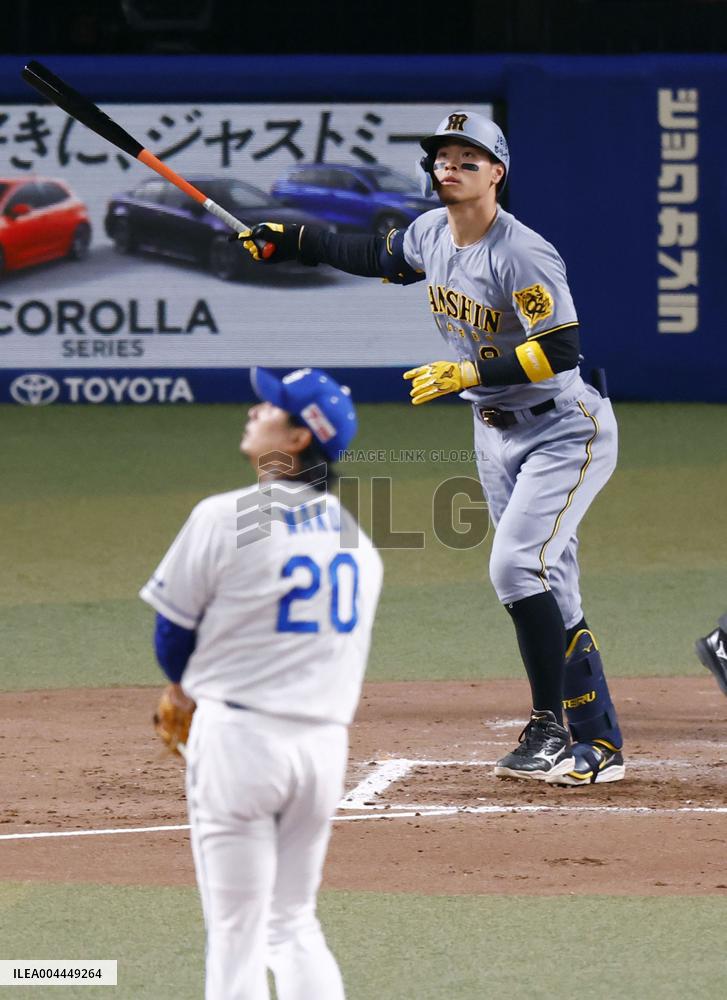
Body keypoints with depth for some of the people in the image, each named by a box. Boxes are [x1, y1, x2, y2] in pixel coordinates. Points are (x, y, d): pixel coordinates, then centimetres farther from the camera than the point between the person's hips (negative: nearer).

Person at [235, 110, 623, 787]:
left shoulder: (522, 255, -24)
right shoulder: (432, 234, 1)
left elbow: (560, 350, -28)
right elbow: (379, 258, 23)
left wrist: (468, 373, -31)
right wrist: (288, 242, 17)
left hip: (564, 431, -8)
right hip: (496, 433, 8)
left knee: (517, 565, -21)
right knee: (546, 590, 7)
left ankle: (553, 722, -14)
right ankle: (594, 739, 10)